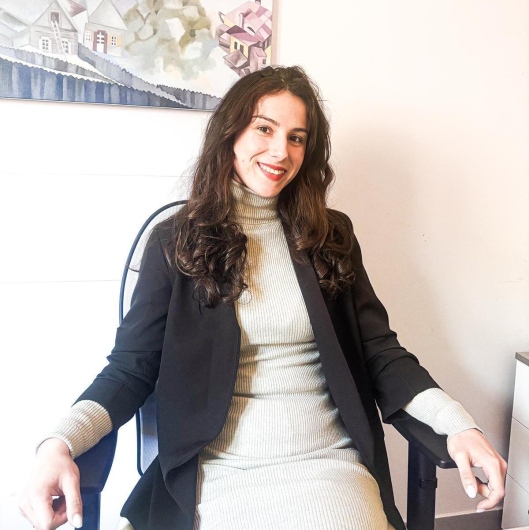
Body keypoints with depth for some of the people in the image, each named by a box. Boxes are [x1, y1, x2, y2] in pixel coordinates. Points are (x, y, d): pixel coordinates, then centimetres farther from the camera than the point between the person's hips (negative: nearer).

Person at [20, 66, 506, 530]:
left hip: (330, 460, 2)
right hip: (221, 469, -1)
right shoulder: (176, 242, 3)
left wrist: (457, 421, -9)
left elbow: (381, 352, 8)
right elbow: (132, 366, 0)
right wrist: (60, 442, -18)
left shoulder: (332, 237, 9)